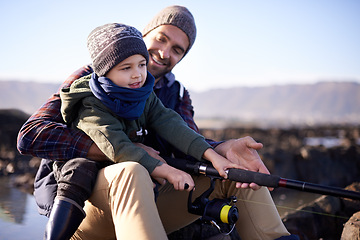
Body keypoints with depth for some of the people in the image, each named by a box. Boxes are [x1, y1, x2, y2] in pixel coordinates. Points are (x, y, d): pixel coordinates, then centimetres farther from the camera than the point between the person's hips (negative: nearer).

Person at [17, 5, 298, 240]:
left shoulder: (177, 94, 14)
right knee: (131, 172, -40)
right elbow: (30, 136, -13)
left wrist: (221, 149, -30)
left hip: (147, 206, 5)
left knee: (237, 167, -8)